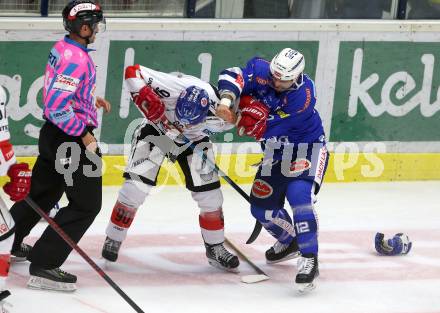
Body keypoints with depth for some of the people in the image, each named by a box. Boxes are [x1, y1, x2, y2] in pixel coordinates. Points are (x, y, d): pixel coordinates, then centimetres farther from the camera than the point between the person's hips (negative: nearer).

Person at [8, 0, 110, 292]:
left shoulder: (63, 48, 8)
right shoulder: (76, 58, -24)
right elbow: (57, 107, -28)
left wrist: (91, 100, 18)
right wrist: (84, 135, -21)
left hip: (53, 135, 10)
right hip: (70, 139, -10)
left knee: (42, 194, 23)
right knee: (86, 205, -5)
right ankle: (44, 266, -7)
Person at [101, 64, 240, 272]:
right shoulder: (173, 87, -40)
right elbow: (132, 72, -32)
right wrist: (145, 98, -41)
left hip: (193, 139, 2)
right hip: (156, 129, -2)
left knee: (210, 195, -2)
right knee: (136, 186, -13)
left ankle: (215, 248, 17)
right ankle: (113, 239, 4)